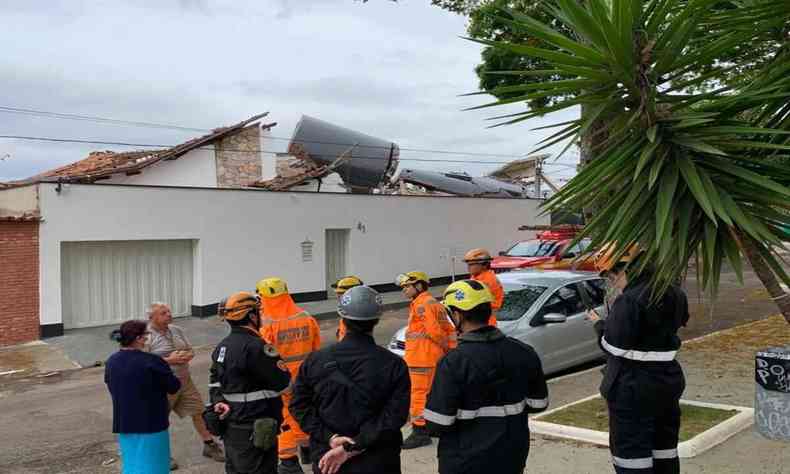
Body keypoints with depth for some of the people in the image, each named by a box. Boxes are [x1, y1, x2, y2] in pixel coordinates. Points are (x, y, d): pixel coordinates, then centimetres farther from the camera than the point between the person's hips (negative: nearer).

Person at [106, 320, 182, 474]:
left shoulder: (111, 362, 1)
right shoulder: (152, 362, -21)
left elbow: (113, 388, 13)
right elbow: (174, 386, -11)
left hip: (123, 424, 7)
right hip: (151, 424, -7)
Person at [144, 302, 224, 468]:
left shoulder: (177, 330, 8)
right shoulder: (147, 336, -14)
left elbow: (191, 350, 15)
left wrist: (187, 356, -9)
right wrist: (168, 360, -23)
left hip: (185, 381, 6)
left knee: (199, 412, 11)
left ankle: (210, 445, 27)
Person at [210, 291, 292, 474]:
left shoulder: (222, 346, 9)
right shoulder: (255, 347, -21)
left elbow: (215, 382, 12)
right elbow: (283, 382, -17)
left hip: (230, 426, 9)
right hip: (256, 431, -9)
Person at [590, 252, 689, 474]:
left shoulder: (629, 300, -22)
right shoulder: (673, 293, 4)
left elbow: (615, 347, -21)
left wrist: (600, 324, -3)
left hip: (633, 387, -8)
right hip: (669, 379, 8)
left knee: (632, 455, 2)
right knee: (664, 448, 21)